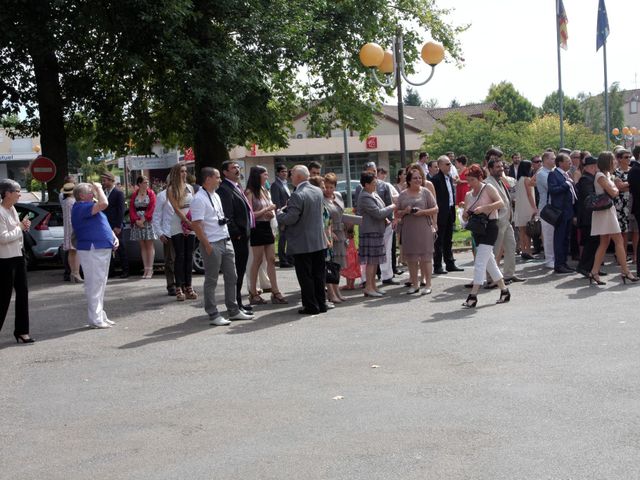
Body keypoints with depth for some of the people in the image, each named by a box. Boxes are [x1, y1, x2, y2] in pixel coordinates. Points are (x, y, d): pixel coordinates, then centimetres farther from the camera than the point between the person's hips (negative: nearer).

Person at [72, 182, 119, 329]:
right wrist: (98, 188, -12)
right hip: (92, 250, -11)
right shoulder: (81, 207, -14)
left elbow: (104, 224, 26)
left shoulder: (89, 207, 19)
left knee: (100, 284, 15)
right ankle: (96, 319, -5)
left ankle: (101, 316, 23)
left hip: (103, 249, 11)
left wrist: (114, 237, 10)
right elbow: (104, 203, -27)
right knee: (94, 285, -8)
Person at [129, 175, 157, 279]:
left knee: (149, 245, -1)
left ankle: (150, 269, 0)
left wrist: (143, 219, -13)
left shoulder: (151, 193, 1)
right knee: (142, 246, 5)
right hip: (138, 223, 3)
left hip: (148, 222, -3)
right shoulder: (134, 195, 8)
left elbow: (152, 208, -7)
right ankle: (146, 269, 7)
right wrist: (136, 220, -10)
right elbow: (131, 209, 4)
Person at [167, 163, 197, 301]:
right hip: (177, 226, -4)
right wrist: (188, 222, -15)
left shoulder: (190, 187, 12)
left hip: (190, 225, 4)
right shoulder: (171, 189, -3)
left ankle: (188, 287, 9)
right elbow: (176, 208, -9)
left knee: (189, 257, 5)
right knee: (180, 256, -5)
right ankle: (179, 288, -3)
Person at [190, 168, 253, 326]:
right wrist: (207, 246, -19)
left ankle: (233, 311, 21)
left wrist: (228, 238, 16)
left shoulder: (215, 196, 15)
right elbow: (196, 225, -18)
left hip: (226, 241, 9)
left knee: (231, 277, 12)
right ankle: (213, 315, 6)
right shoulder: (199, 199, -13)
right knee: (211, 281, 0)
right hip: (212, 244, -9)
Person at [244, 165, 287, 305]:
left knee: (271, 260, 5)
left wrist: (272, 213, -1)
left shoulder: (265, 191, 12)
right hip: (257, 228, -7)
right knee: (257, 261, -1)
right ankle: (253, 293, 8)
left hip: (267, 227, 7)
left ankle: (275, 292, 7)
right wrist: (266, 210, -12)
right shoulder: (250, 193, -10)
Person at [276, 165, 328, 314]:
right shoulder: (318, 191, 6)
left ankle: (311, 306, 5)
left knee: (305, 277, 1)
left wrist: (279, 213, -2)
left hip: (302, 244, -8)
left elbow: (290, 219, -22)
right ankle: (321, 304, 19)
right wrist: (287, 209, 17)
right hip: (319, 241, 8)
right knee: (318, 274, 14)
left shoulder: (297, 195, -20)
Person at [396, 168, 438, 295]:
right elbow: (397, 213, 11)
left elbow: (435, 209, 1)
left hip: (424, 230, -3)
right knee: (411, 258, 6)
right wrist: (404, 211, -9)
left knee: (425, 257, -2)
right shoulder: (403, 195, 8)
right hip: (408, 231, 3)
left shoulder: (425, 192, 2)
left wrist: (423, 212, -14)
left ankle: (428, 284, 5)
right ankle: (415, 284, 17)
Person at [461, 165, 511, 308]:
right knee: (489, 262, 12)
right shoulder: (468, 195, 14)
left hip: (489, 227, -8)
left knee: (480, 262, -13)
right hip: (477, 229, 8)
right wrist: (465, 214, -7)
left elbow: (501, 203, -18)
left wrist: (484, 208, -27)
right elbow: (465, 218, 16)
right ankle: (504, 291, 22)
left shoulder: (488, 188, -5)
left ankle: (473, 296, -15)